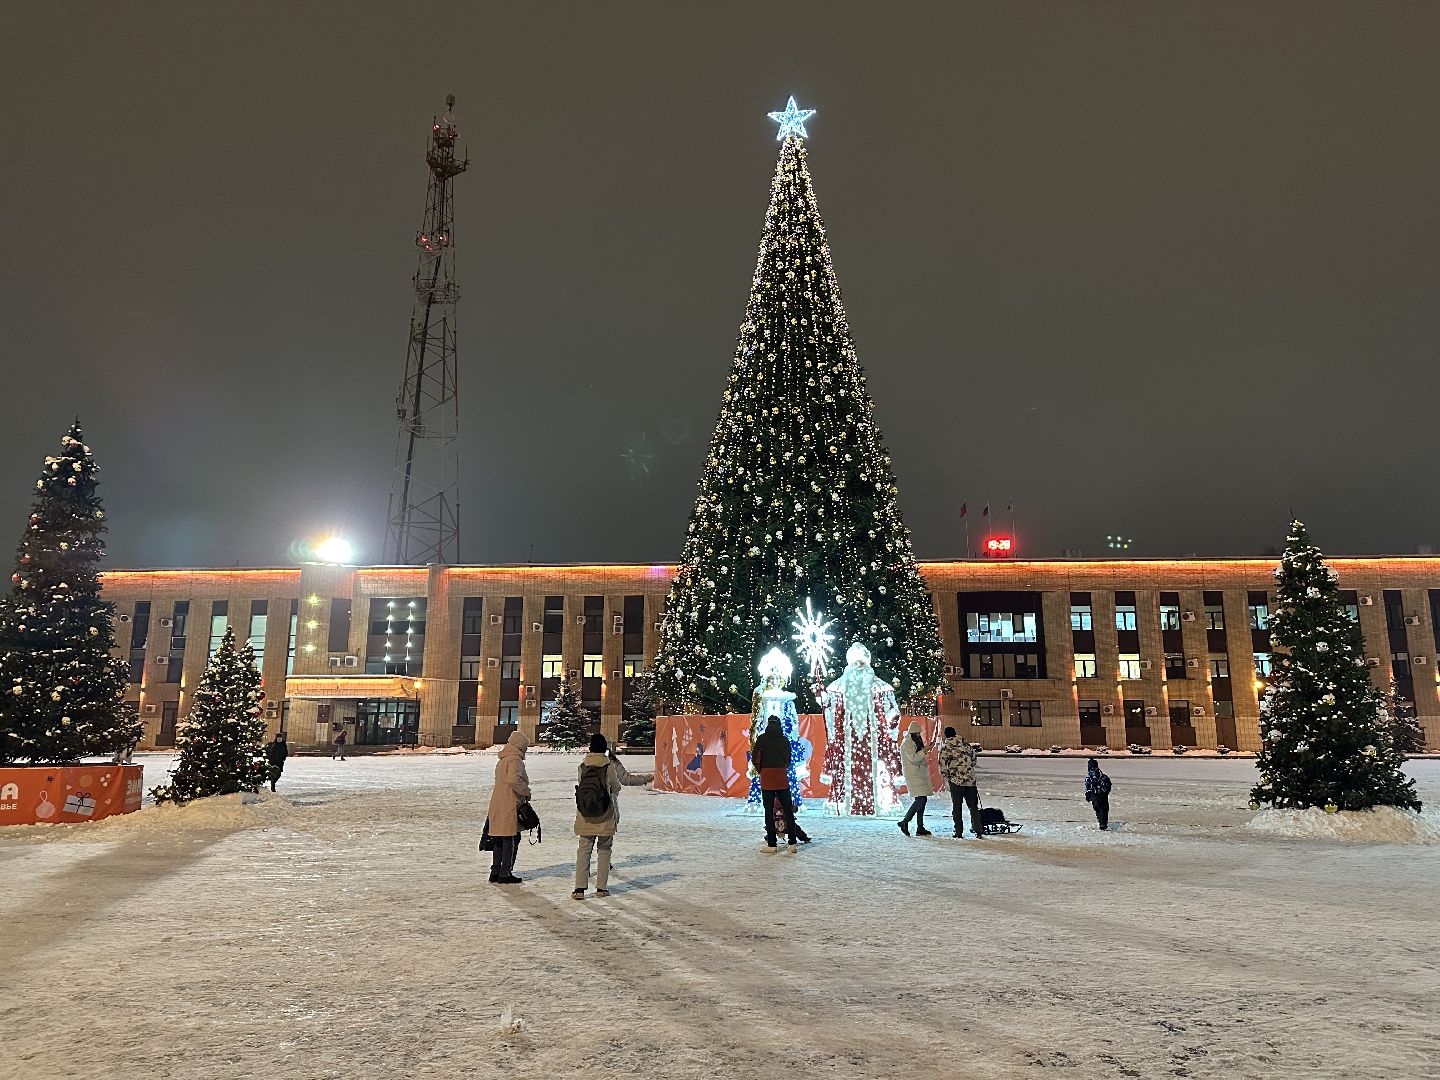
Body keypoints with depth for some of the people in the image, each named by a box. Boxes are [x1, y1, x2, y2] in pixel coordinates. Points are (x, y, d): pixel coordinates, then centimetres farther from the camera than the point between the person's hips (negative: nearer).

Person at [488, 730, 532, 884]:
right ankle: (505, 874, 3)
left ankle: (495, 872, 21)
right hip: (510, 807, -9)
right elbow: (513, 779, -28)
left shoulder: (502, 760, 17)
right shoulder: (515, 759, -13)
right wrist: (526, 791, -15)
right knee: (511, 840, 0)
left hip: (497, 806, 9)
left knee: (499, 841, 15)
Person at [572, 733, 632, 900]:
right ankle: (601, 887, 13)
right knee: (604, 850, 11)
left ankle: (580, 888, 3)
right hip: (606, 815, -2)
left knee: (584, 850, 9)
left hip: (585, 815, 2)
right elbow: (616, 788, 0)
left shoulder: (582, 765, -2)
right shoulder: (610, 766, -10)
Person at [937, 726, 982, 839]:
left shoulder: (945, 747, -5)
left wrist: (947, 777, 6)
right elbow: (974, 758, 13)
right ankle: (979, 831, 5)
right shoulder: (966, 743, 6)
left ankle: (959, 833, 7)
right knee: (973, 806, 12)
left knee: (957, 807, 7)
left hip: (956, 780, -3)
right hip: (970, 779, 3)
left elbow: (943, 766, -8)